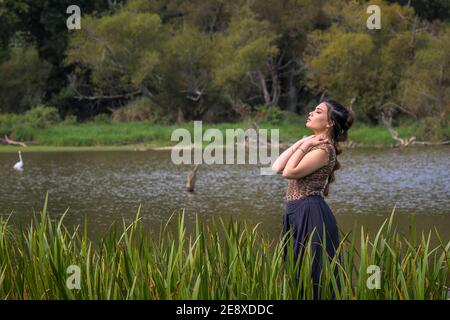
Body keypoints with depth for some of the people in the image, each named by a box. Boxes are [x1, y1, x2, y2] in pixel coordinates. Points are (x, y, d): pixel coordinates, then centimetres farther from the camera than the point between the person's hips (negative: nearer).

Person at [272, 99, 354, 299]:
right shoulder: (312, 144, 14)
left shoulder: (323, 149, -14)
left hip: (310, 215, -10)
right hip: (297, 214, 10)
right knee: (296, 269, 13)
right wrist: (301, 143, 5)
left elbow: (289, 172, -20)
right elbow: (277, 167, 7)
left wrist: (304, 146, -11)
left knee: (311, 273, -4)